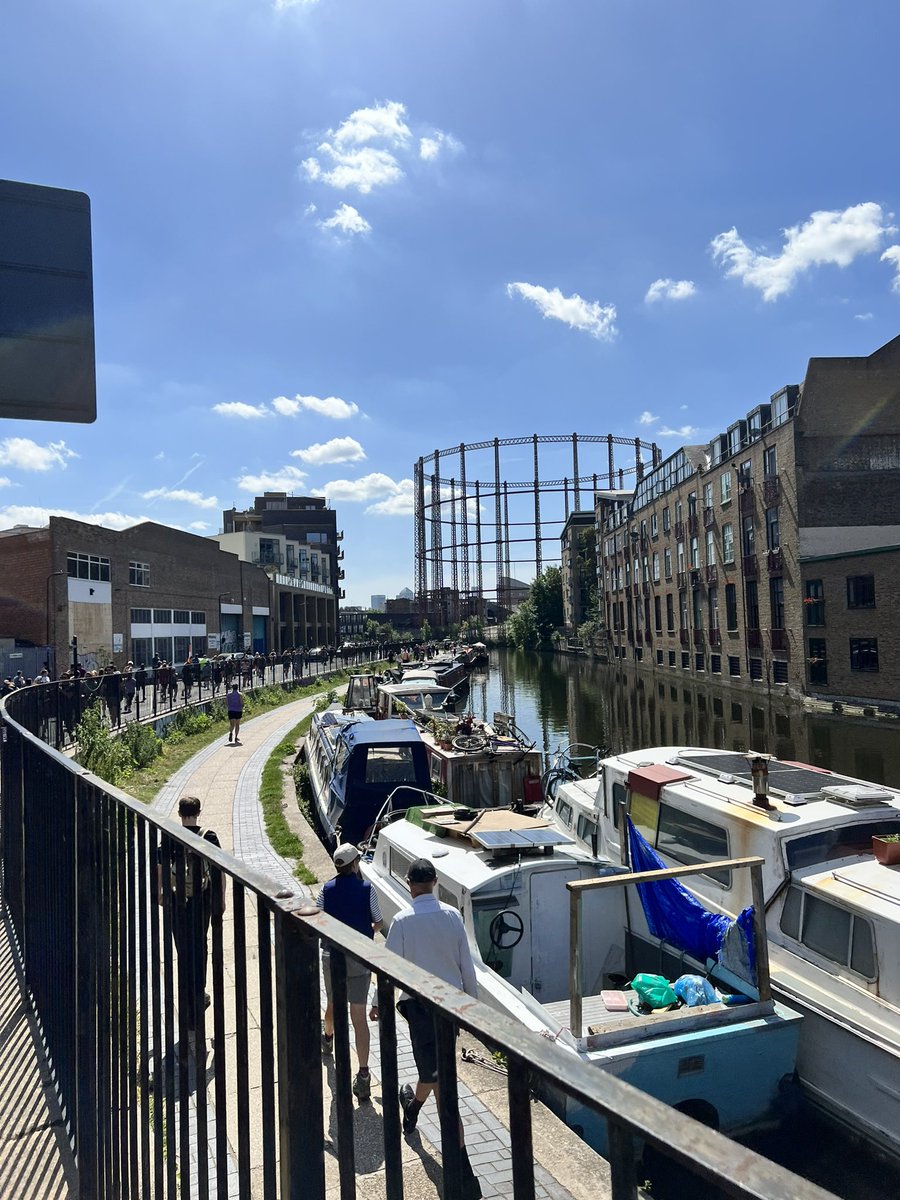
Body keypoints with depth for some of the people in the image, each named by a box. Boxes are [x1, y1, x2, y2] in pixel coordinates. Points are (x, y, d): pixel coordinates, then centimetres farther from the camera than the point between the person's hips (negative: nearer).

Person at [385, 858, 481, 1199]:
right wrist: (472, 999, 16)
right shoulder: (452, 915, -5)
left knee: (440, 1081, 0)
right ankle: (413, 1107, 56)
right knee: (438, 1063, 29)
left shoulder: (403, 920, -16)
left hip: (421, 1004, -5)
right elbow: (466, 963, 2)